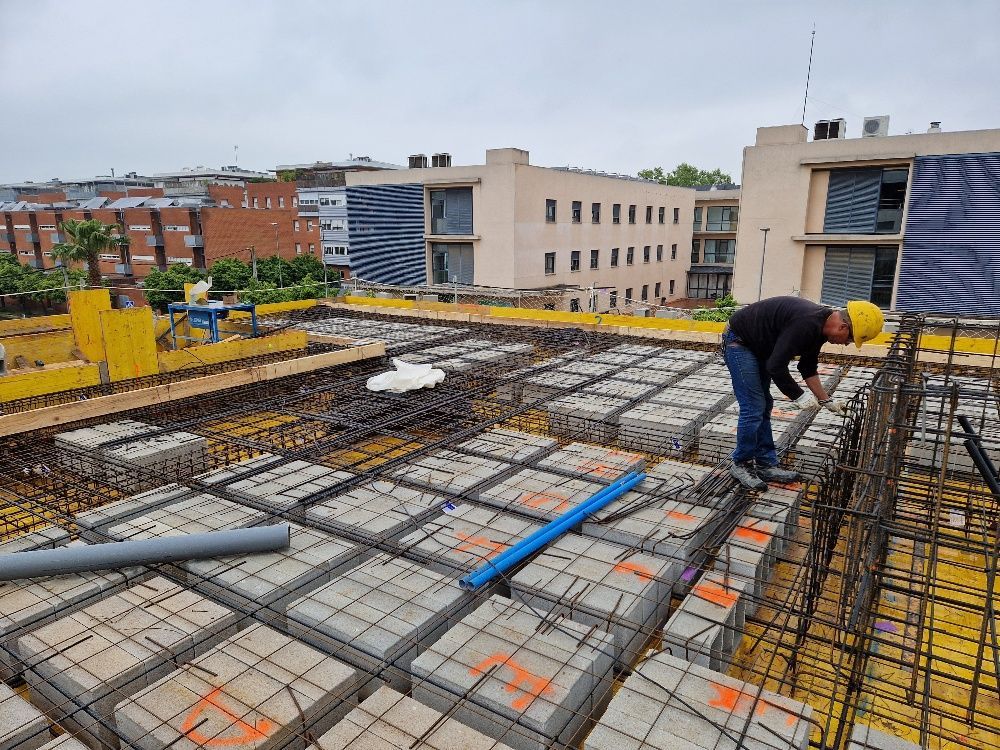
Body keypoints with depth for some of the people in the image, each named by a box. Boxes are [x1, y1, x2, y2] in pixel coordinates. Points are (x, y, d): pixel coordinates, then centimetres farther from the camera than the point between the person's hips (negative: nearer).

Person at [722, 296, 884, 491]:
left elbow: (808, 368, 14)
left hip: (756, 345, 11)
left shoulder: (819, 326, 1)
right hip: (738, 342, -10)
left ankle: (765, 465, 19)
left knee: (764, 406, 12)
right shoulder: (805, 324, -30)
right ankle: (741, 465, 6)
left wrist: (826, 401, 13)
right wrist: (799, 395, -15)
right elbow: (776, 367, -28)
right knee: (753, 408, -9)